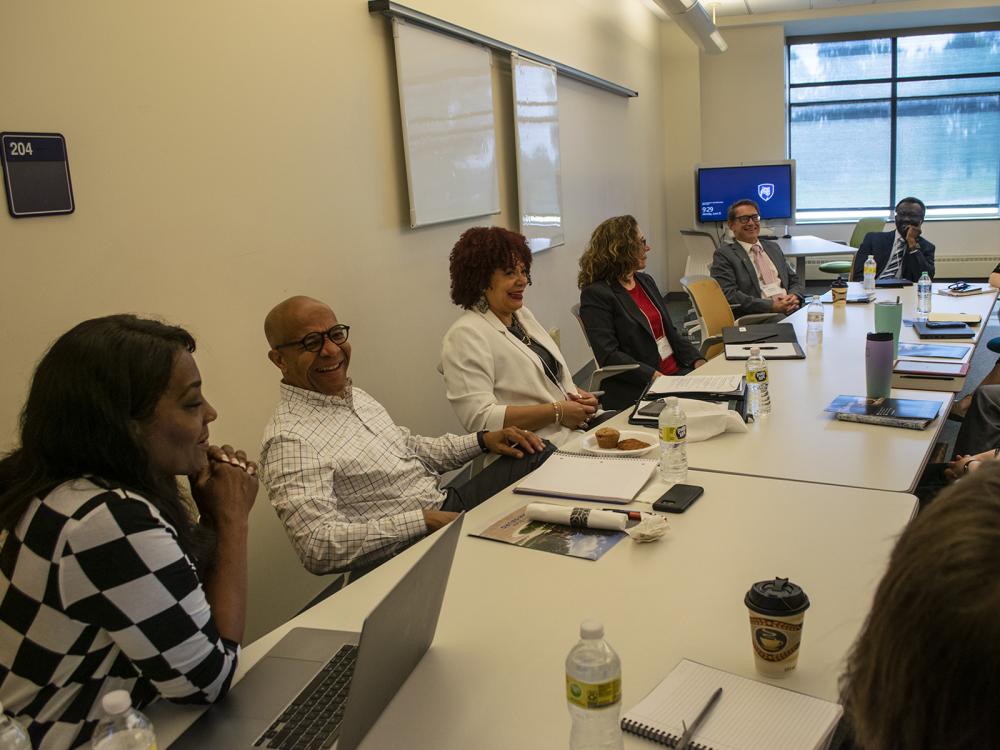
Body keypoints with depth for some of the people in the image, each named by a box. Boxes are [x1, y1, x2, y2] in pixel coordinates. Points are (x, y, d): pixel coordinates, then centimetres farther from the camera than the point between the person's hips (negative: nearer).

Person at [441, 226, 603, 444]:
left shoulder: (523, 314, 18)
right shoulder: (465, 335, -11)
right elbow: (480, 419, -21)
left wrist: (579, 395, 3)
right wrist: (558, 411, -18)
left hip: (575, 431, 9)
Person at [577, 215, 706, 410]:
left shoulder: (646, 281, 18)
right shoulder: (595, 295, -8)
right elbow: (608, 355, -15)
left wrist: (698, 360, 3)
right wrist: (655, 377, -22)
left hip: (678, 372, 8)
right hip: (639, 390, -8)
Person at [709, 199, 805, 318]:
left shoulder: (773, 247, 23)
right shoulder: (724, 254, 2)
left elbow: (795, 281, 23)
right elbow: (729, 295, -11)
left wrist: (794, 297, -2)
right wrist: (772, 306, -17)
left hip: (792, 311, 7)